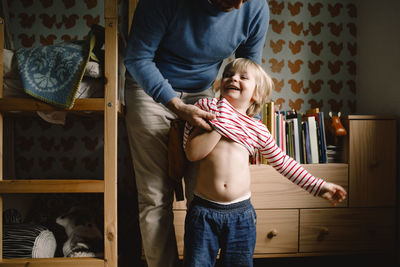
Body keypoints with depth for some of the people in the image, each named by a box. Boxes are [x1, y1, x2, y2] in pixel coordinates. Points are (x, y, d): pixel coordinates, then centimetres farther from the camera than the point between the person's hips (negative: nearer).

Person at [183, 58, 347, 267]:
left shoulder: (257, 130, 8)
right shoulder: (206, 108, 3)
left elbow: (282, 162, 18)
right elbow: (193, 153, -7)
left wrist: (318, 186, 17)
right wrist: (220, 124, -11)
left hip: (241, 213, 2)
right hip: (203, 210, -1)